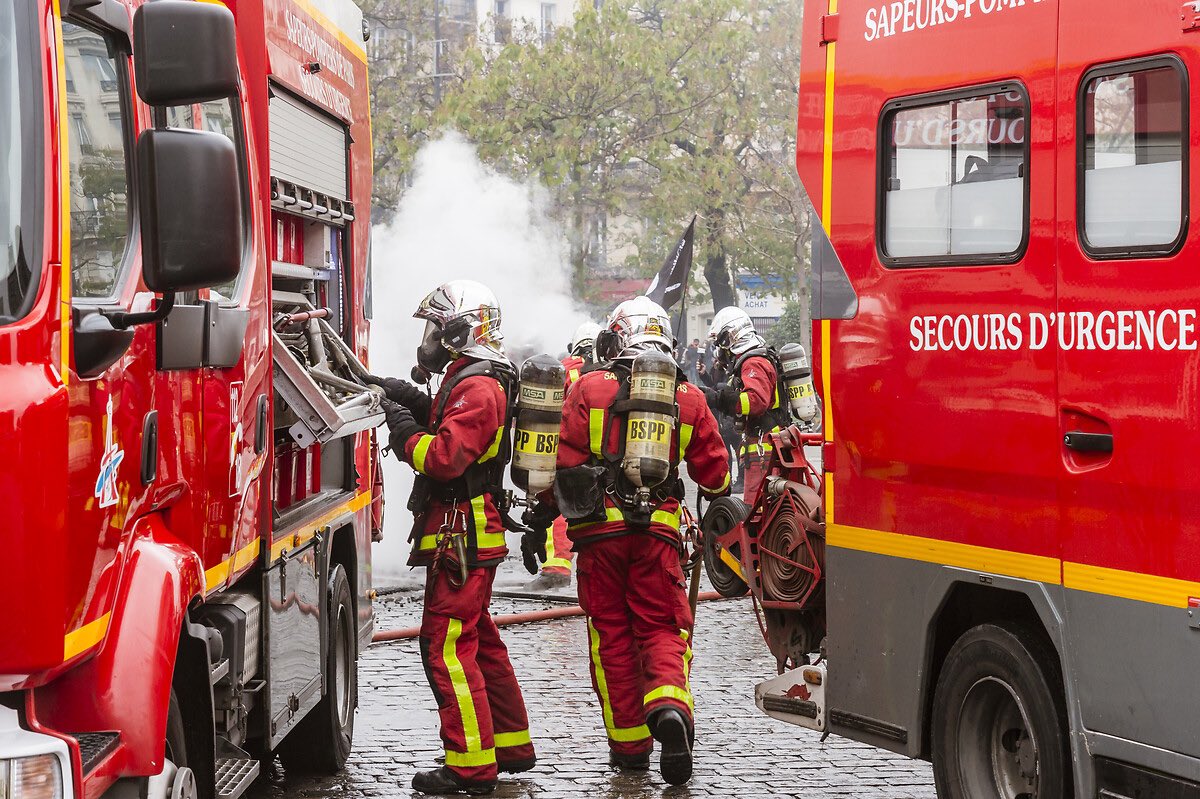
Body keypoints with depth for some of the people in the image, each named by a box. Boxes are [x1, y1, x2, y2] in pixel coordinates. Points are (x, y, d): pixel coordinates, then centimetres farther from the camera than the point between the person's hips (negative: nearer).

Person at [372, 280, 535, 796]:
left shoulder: (476, 389, -17)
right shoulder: (471, 382, 18)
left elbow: (444, 457, -26)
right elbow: (450, 431, 20)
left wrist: (403, 426, -14)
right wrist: (415, 405, 8)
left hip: (461, 540, -11)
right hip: (474, 539, 11)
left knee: (447, 647, -10)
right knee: (479, 643, 18)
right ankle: (510, 745, 27)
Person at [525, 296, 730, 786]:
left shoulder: (589, 389, -1)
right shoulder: (687, 398, 6)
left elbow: (564, 460, -4)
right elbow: (714, 472, 13)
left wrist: (543, 512, 8)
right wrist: (720, 493, 35)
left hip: (599, 528, -1)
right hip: (658, 530, 1)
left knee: (611, 635, 8)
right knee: (662, 628, 6)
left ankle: (629, 743, 10)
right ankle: (668, 704, -23)